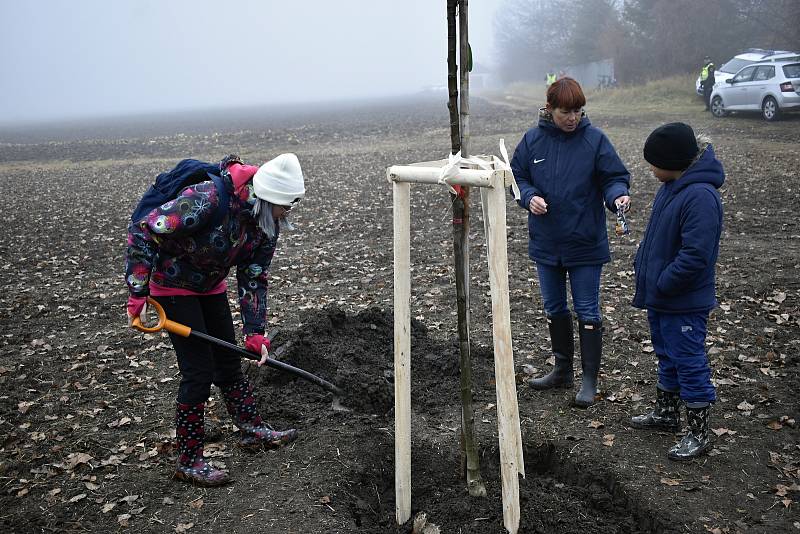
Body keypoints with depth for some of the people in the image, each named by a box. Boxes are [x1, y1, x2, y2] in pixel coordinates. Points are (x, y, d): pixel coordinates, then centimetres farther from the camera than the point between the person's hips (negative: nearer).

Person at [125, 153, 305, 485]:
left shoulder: (267, 224, -12)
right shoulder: (208, 200, -36)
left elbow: (253, 279, -4)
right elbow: (142, 232, -34)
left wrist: (255, 334, -9)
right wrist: (138, 296, -32)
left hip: (210, 286, 7)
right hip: (172, 286, -7)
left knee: (229, 361, 15)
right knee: (199, 370, -8)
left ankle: (253, 430, 33)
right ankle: (188, 462, 6)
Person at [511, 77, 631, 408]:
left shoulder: (595, 139, -8)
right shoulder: (533, 140, -1)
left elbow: (614, 177, -4)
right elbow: (517, 176, 6)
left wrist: (618, 195, -26)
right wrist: (529, 197, -14)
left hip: (585, 242, -4)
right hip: (546, 242, 4)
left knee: (587, 311, 2)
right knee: (554, 308, 16)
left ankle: (590, 379, 14)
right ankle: (562, 369, 33)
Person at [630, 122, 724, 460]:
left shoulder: (700, 196, -25)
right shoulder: (672, 186, 5)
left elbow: (695, 256, -28)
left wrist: (660, 284, -20)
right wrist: (642, 265, 8)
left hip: (684, 303, -9)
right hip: (660, 296, 10)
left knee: (689, 363, 3)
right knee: (667, 357, 23)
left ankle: (699, 434, 17)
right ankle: (666, 413, 40)